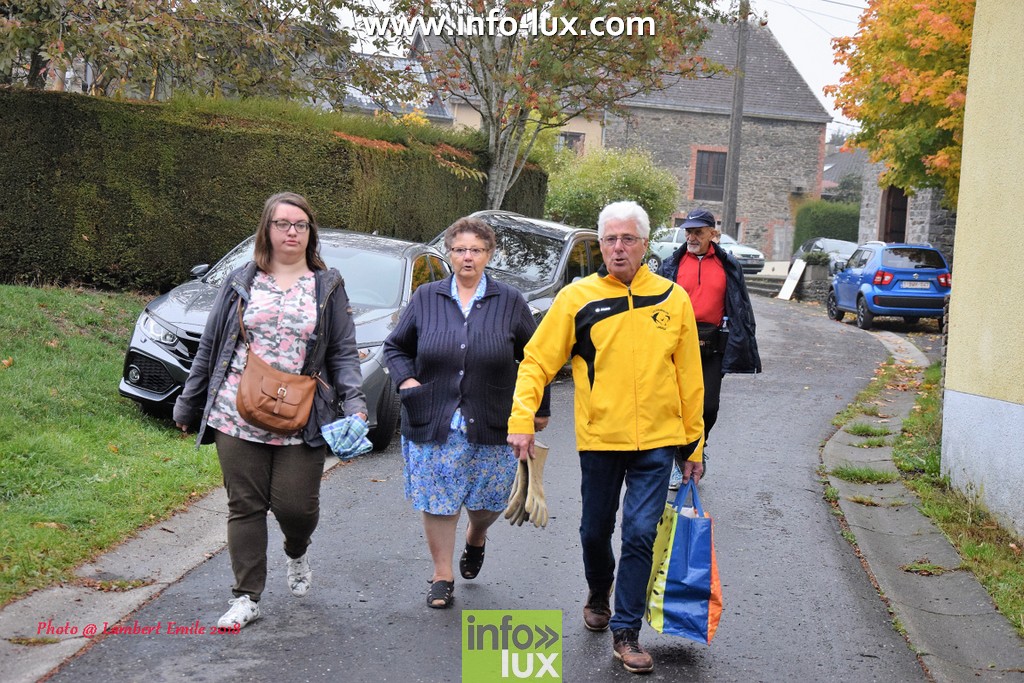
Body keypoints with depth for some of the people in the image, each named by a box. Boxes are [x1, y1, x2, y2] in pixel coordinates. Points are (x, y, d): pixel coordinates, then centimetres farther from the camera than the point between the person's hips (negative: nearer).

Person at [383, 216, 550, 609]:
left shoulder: (510, 303, 1)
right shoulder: (425, 298, 4)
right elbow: (396, 347, 14)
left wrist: (539, 408, 9)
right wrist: (405, 379, -4)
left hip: (491, 428, 0)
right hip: (432, 425, 0)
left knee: (488, 500, 7)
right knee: (437, 502, 2)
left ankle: (475, 538, 41)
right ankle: (442, 576, 17)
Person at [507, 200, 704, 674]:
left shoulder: (673, 299, 1)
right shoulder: (578, 298, -3)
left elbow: (689, 377, 7)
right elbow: (537, 362, -2)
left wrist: (693, 444, 8)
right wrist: (521, 420, -14)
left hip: (657, 441, 0)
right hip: (599, 439, 0)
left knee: (640, 534, -4)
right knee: (596, 530, 14)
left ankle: (626, 632, 8)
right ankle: (598, 595, 43)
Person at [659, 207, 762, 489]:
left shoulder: (728, 266, 7)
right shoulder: (672, 265, 5)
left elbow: (741, 308, 10)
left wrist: (744, 347, 5)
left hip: (713, 346, 0)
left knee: (709, 406, -2)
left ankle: (698, 448, 27)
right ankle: (682, 465, 15)